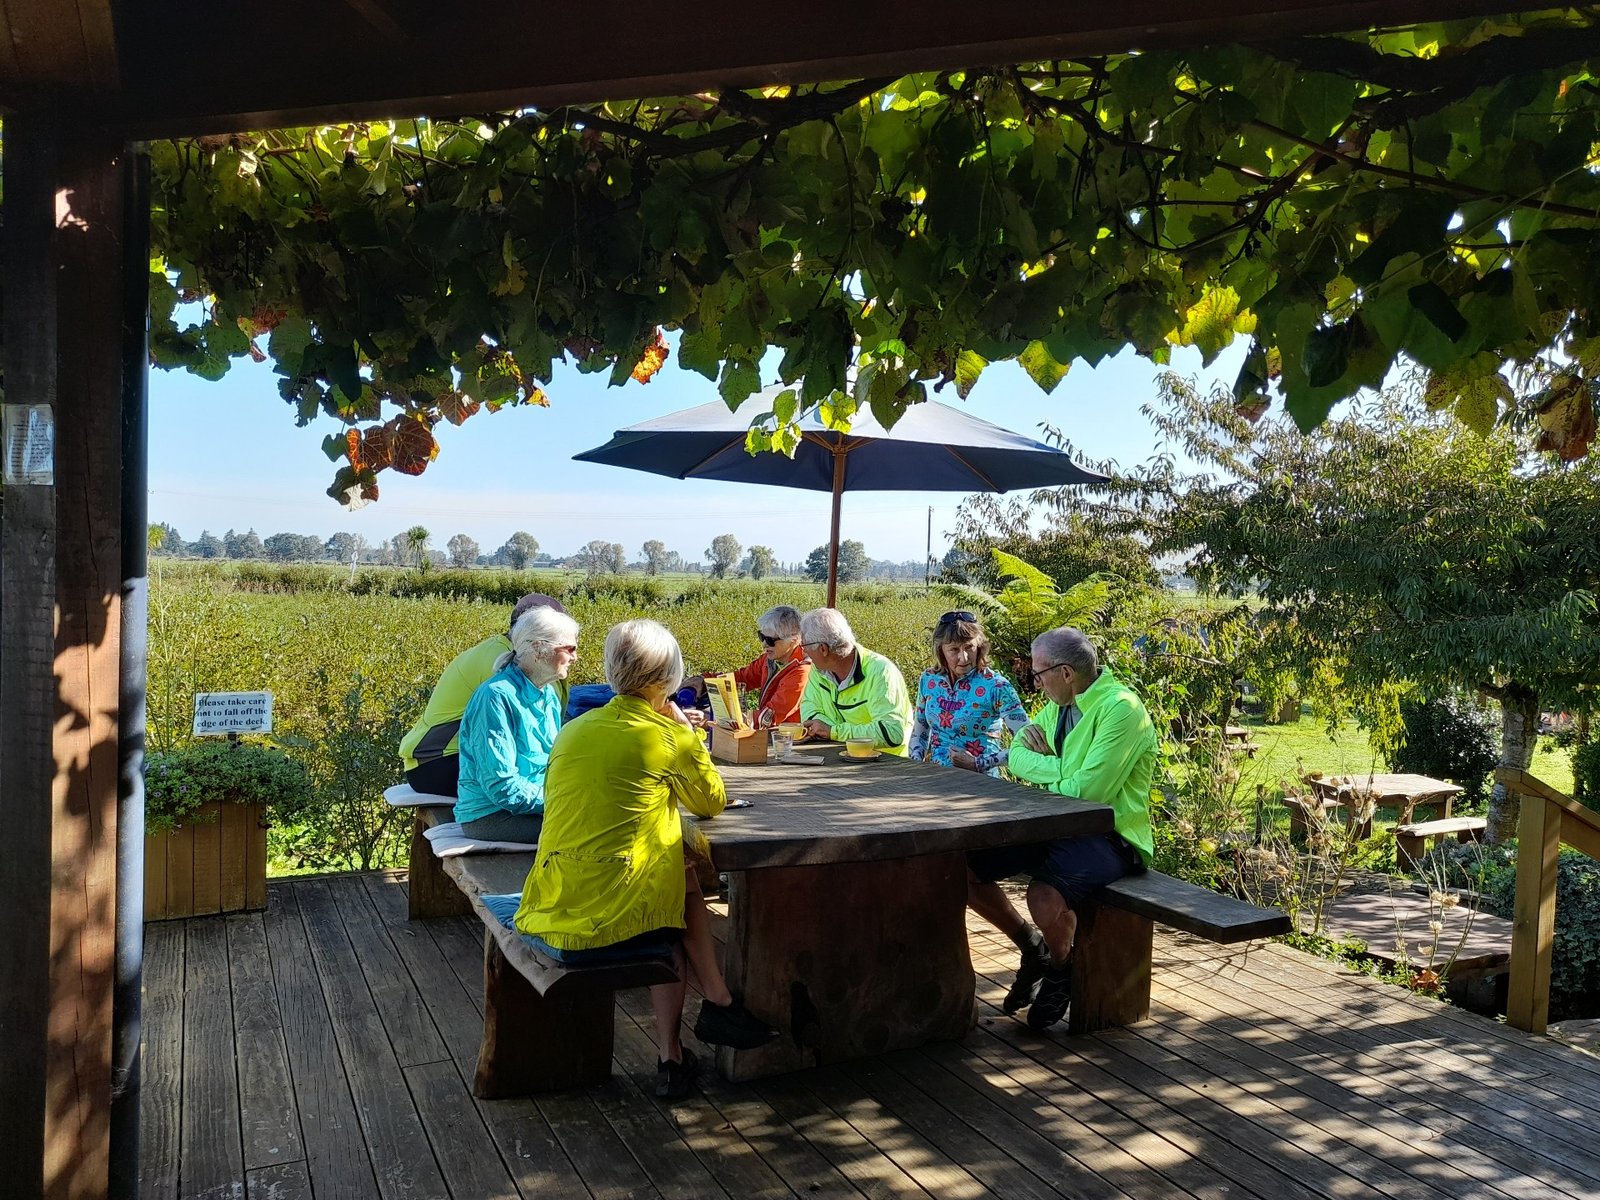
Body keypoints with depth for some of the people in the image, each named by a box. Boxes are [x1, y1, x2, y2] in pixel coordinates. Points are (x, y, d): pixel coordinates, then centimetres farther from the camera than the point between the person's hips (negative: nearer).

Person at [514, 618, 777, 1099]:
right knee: (687, 884, 23)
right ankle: (718, 1005, 25)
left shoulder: (575, 729, 9)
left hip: (549, 911, 5)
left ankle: (672, 1059, 25)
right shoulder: (669, 739, -6)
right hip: (609, 918, -5)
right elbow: (711, 803, 10)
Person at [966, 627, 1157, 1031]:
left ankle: (1061, 969, 1)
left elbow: (1085, 792, -25)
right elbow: (1016, 756, 9)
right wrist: (1058, 767, -11)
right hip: (1056, 827, 8)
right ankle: (1032, 947, 17)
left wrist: (1040, 765, -7)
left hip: (1109, 836, -8)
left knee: (1045, 895, -35)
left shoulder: (1120, 709, -19)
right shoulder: (1059, 706, 8)